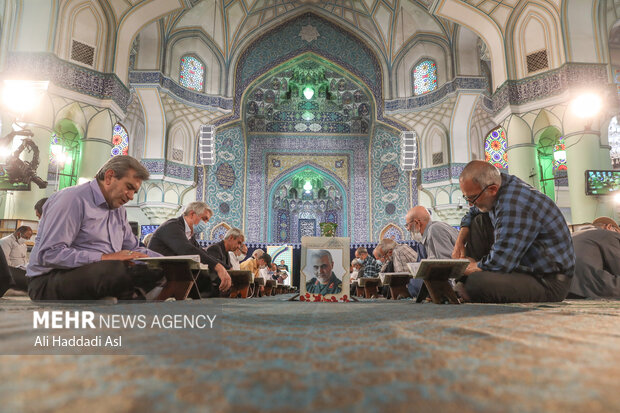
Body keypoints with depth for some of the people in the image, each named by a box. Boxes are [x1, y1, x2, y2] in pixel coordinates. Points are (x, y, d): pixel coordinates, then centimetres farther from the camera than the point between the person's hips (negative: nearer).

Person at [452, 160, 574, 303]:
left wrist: (468, 269, -11)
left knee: (476, 283, -35)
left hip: (549, 282, -10)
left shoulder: (513, 206, -29)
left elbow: (498, 263, -30)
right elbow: (471, 214, 21)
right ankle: (463, 286, 2)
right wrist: (459, 242, 6)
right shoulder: (502, 182, 1)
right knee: (478, 221, 5)